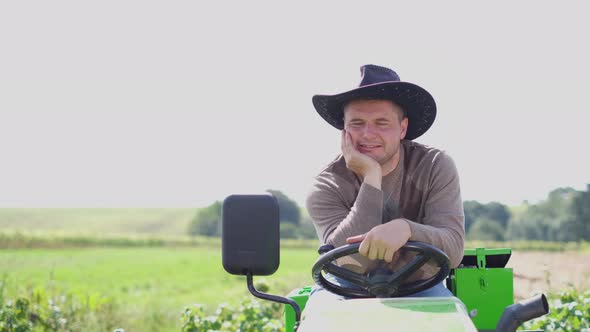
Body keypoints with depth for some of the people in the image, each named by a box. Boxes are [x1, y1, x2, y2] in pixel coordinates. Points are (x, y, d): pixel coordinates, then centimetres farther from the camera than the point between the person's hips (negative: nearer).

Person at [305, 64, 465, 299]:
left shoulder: (436, 168, -8)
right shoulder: (326, 189, -10)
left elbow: (452, 249, -20)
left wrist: (406, 229, -41)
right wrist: (371, 178, -27)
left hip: (418, 286, 1)